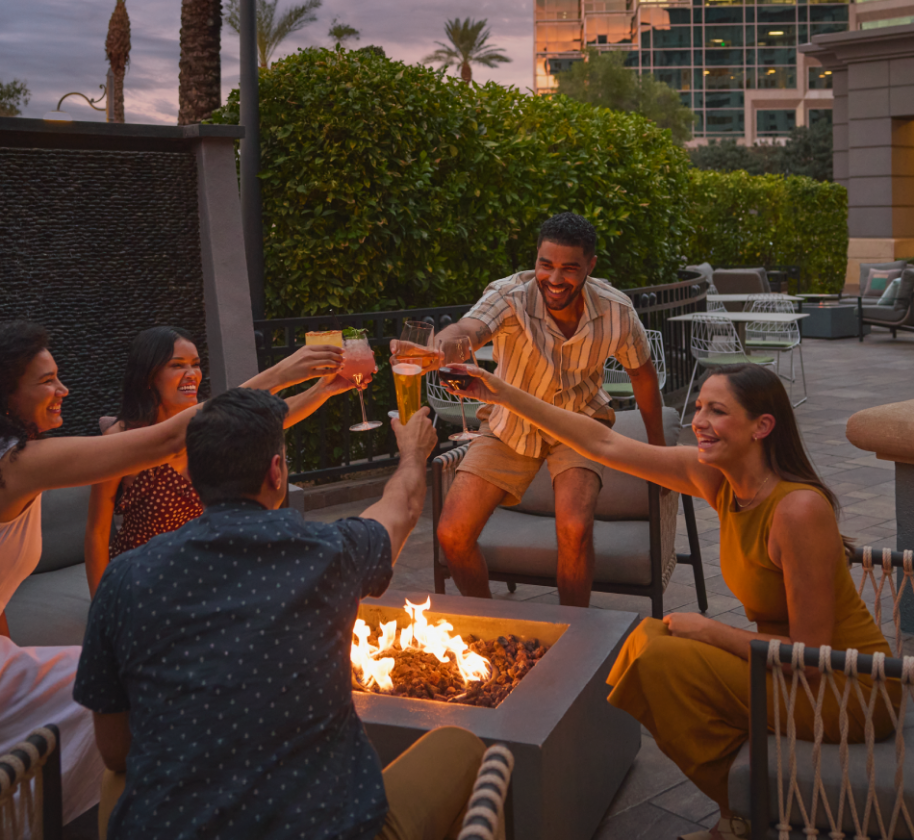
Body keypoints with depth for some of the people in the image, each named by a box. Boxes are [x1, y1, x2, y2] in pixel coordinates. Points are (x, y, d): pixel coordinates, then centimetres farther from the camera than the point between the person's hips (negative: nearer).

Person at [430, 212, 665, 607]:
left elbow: (643, 375, 0)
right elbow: (466, 330, -48)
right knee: (452, 534, -11)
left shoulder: (616, 311, -19)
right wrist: (440, 348, -73)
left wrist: (658, 450, 9)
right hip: (510, 425, 1)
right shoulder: (511, 296, -26)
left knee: (574, 530, -27)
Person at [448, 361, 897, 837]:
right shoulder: (714, 476, -6)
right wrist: (505, 395, -5)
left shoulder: (799, 508, -28)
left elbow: (810, 650, -25)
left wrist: (708, 631, -15)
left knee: (664, 659, -17)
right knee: (651, 637, 2)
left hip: (847, 690, -8)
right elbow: (604, 445, -2)